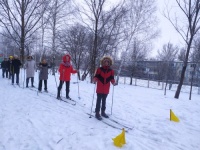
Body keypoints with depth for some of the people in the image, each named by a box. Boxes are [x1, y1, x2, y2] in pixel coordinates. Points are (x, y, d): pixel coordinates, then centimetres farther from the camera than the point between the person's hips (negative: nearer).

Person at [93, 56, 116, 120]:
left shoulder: (111, 71, 4)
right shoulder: (99, 69, -4)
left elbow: (112, 78, 4)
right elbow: (96, 76, -4)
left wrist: (113, 82, -15)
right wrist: (94, 80, -25)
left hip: (106, 89, 3)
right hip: (99, 88, -3)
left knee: (104, 101, 15)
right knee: (99, 100, -1)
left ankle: (103, 112, 27)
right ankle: (97, 113, 7)